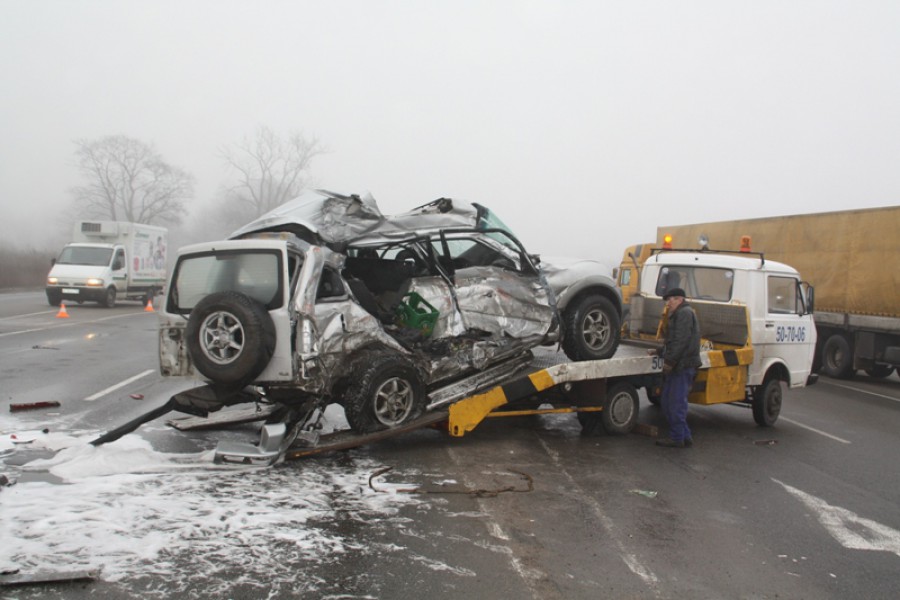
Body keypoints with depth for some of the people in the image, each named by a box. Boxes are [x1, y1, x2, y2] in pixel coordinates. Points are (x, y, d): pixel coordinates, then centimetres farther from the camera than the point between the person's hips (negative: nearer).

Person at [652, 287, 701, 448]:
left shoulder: (685, 313, -10)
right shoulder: (679, 314, 24)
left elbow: (681, 340, -20)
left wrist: (669, 361, -20)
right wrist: (659, 352, 24)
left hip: (682, 366, -11)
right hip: (677, 367, 11)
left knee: (676, 403, -7)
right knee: (668, 402, 12)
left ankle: (677, 438, 0)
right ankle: (685, 436, 16)